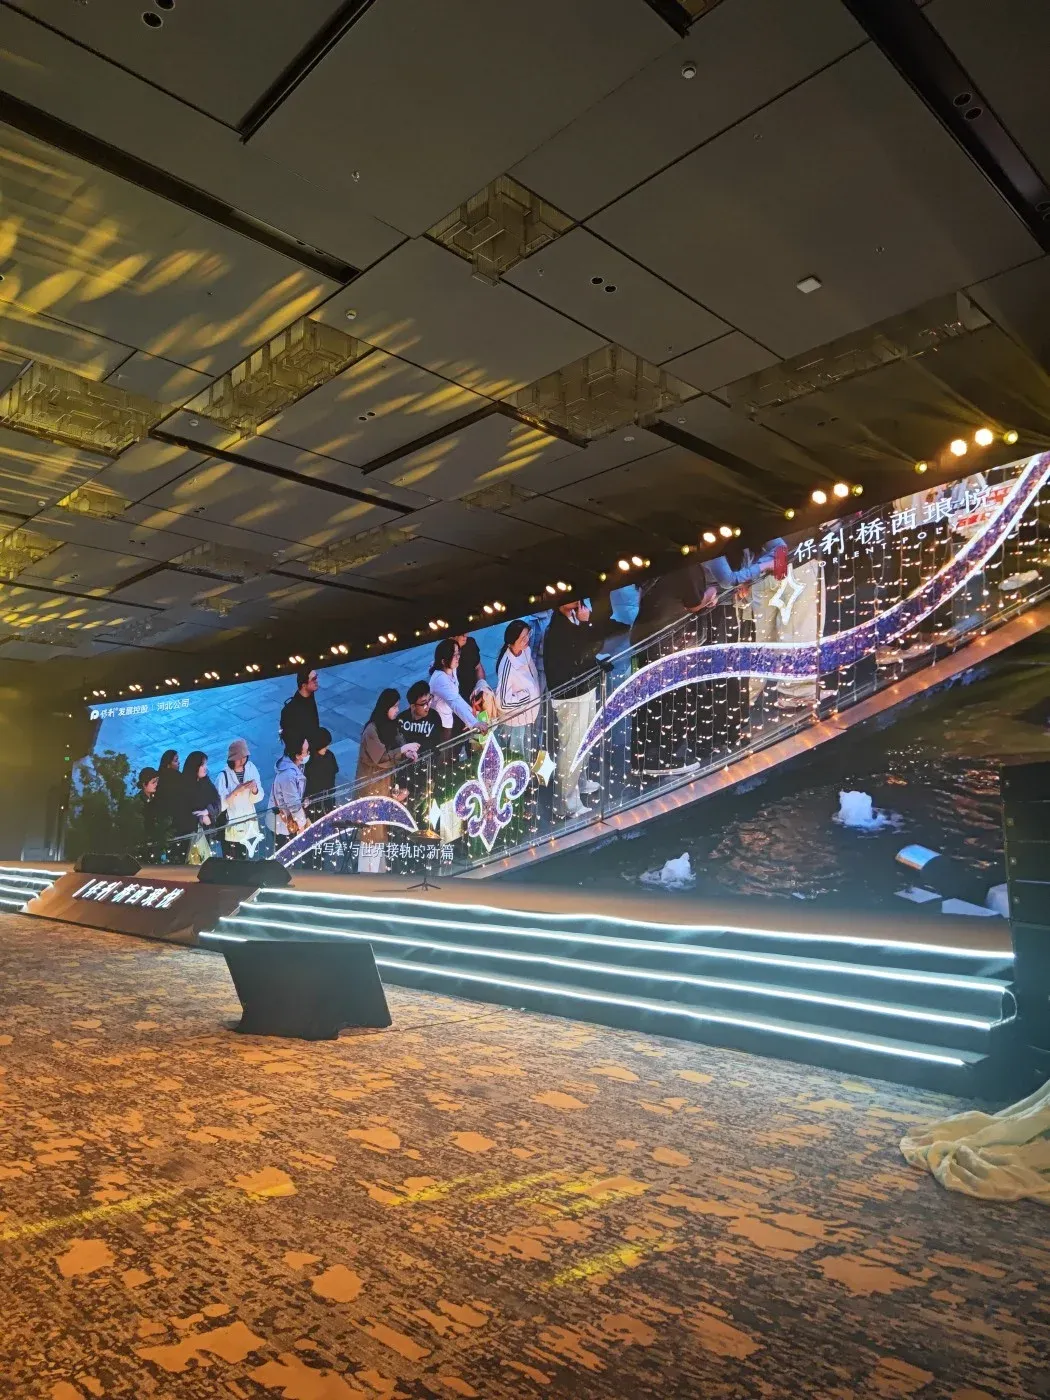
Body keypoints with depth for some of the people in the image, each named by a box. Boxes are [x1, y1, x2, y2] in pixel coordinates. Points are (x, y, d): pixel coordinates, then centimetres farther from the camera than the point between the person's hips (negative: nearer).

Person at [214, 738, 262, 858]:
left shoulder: (251, 769, -4)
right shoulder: (223, 776, -16)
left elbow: (257, 799, 0)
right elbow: (219, 805, -21)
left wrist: (254, 789, -21)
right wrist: (236, 791, -31)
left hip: (250, 825, 4)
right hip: (231, 828, -4)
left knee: (246, 861, 17)